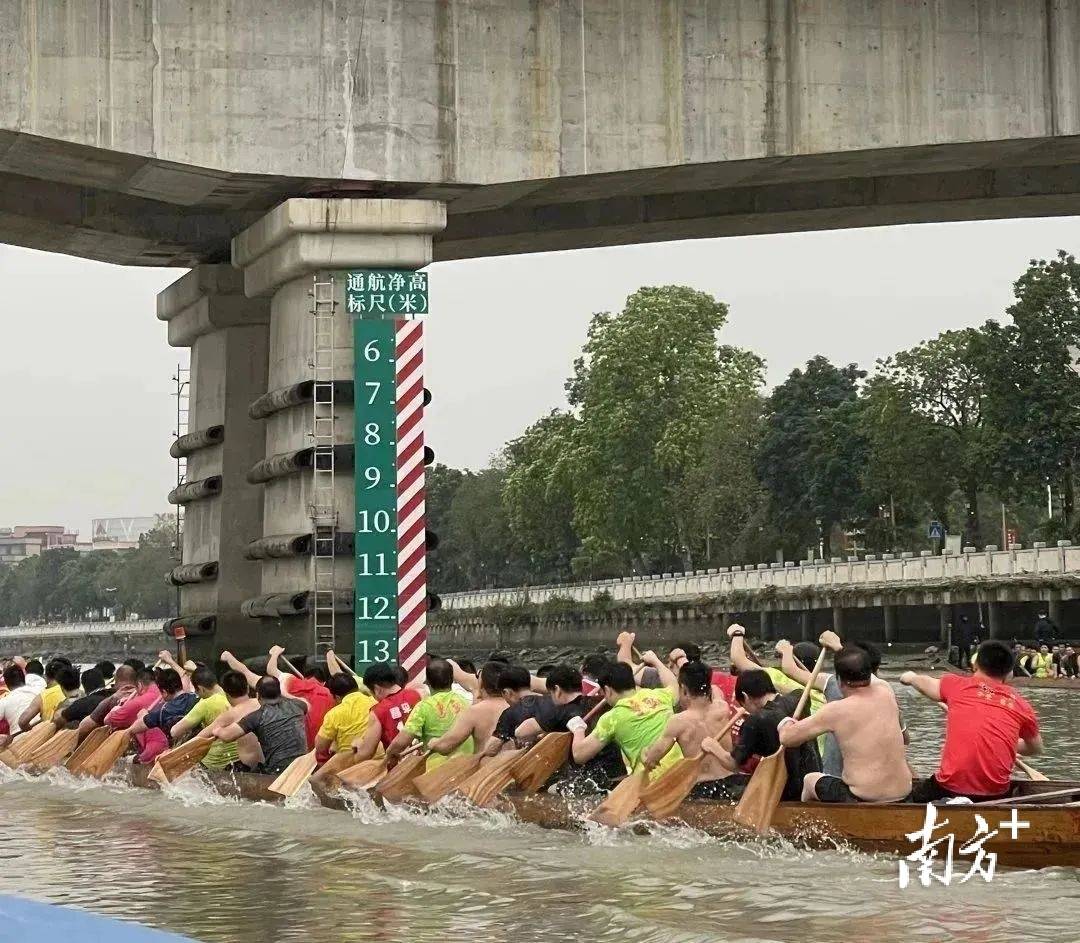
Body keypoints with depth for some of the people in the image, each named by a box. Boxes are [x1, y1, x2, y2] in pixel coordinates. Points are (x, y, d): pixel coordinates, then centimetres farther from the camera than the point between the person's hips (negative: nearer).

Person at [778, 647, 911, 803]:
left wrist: (785, 723, 15)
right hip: (902, 794, 5)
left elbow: (787, 738, -8)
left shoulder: (836, 711, -15)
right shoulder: (886, 693, -1)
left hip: (861, 798, -5)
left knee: (809, 780, 26)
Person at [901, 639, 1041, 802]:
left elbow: (926, 683, 25)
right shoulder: (1021, 705, 6)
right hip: (996, 792, 0)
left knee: (913, 795, 24)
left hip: (950, 788, 0)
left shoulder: (957, 685, 3)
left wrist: (910, 677, 47)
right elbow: (1035, 748, 23)